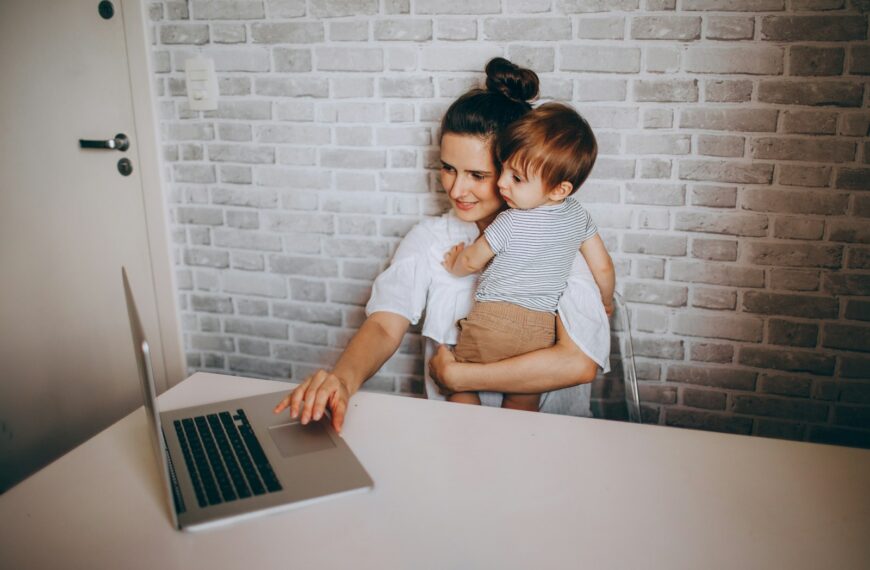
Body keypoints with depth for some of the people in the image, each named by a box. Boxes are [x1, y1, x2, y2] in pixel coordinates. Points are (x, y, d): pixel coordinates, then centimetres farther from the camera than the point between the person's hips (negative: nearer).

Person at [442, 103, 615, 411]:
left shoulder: (511, 223, -14)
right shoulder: (579, 215, 2)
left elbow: (471, 261, 2)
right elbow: (603, 268, 12)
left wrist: (454, 265, 25)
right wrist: (606, 302, 31)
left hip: (492, 321, -5)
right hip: (541, 331, 5)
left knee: (461, 388, 14)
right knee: (522, 405, 18)